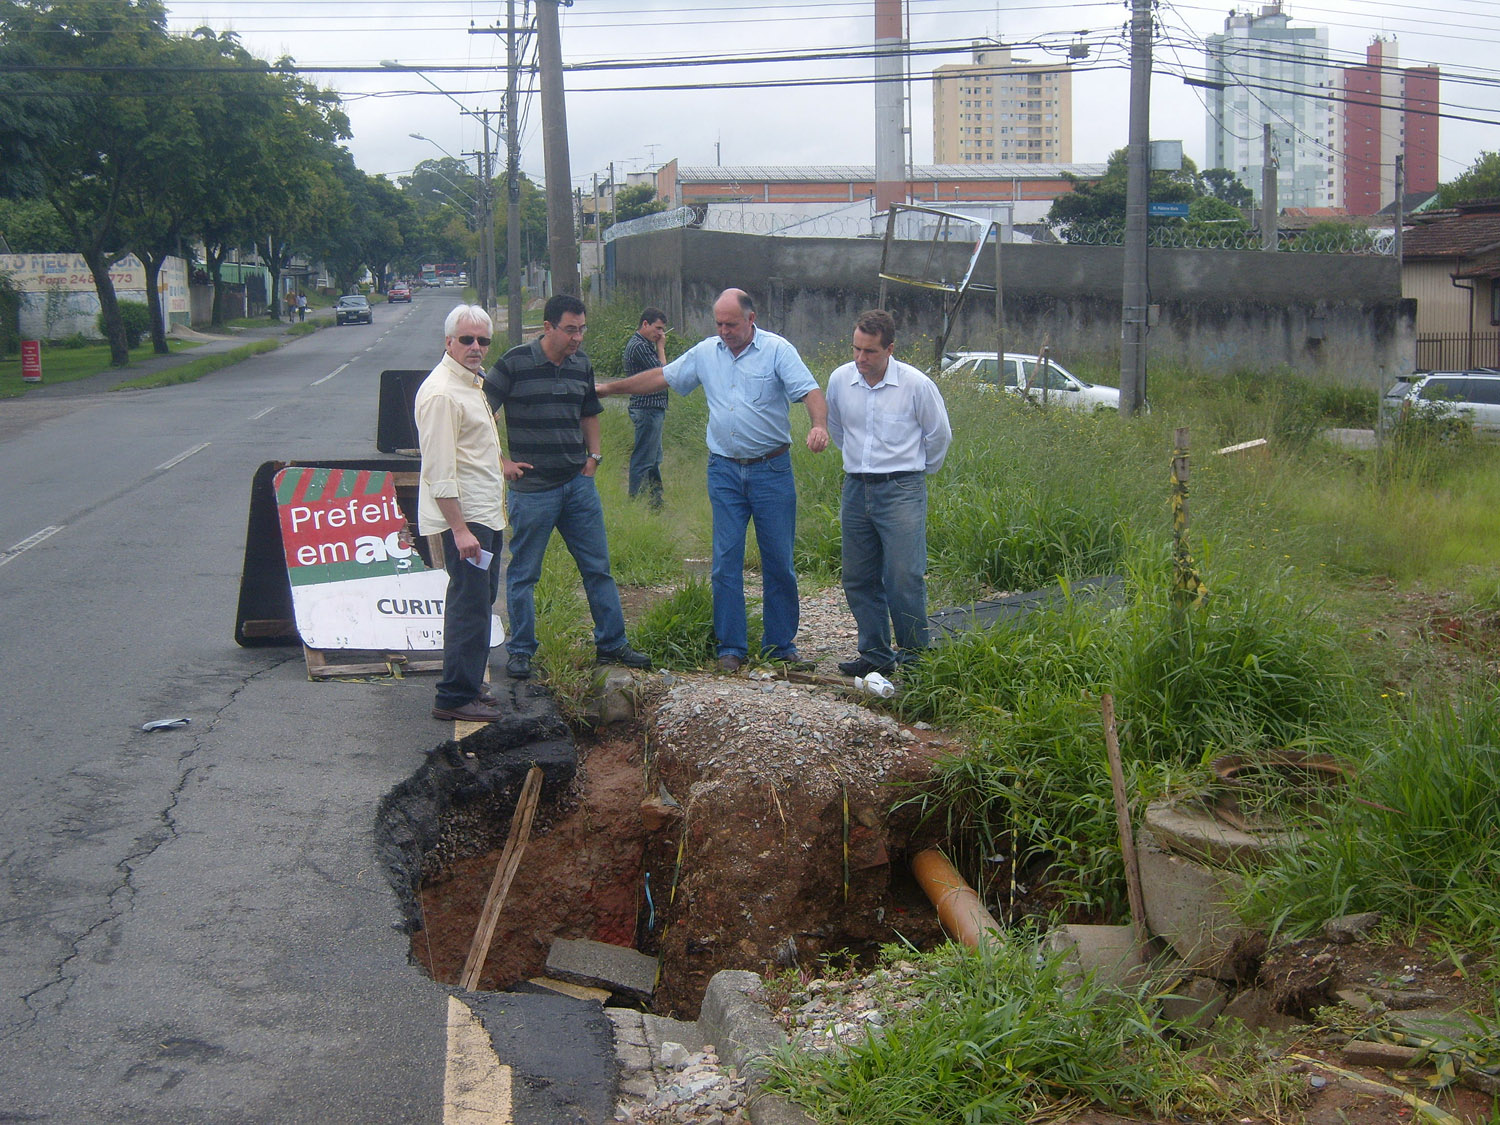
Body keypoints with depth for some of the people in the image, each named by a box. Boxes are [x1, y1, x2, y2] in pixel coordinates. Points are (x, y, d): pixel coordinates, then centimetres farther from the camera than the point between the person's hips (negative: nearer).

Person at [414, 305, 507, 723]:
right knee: (470, 606, -9)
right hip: (462, 518, -10)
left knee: (478, 603, 15)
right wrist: (460, 529, -26)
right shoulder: (441, 392, -17)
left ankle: (468, 684, 26)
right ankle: (455, 699, -4)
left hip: (484, 515, 10)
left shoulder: (472, 383, 16)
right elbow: (440, 470, -22)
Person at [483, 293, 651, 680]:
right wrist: (500, 462, -9)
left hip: (578, 484, 5)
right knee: (523, 573, 5)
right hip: (532, 488, -5)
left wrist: (594, 455, 11)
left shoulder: (582, 366, 8)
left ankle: (612, 644, 19)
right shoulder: (515, 364, -9)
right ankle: (520, 652, 16)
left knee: (598, 566, 8)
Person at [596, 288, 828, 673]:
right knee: (726, 561, 1)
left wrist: (819, 425, -35)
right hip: (724, 471, 3)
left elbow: (810, 392, -14)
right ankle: (731, 648, 9)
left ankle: (781, 645, 15)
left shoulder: (778, 350, -4)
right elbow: (660, 377, 19)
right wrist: (607, 388, 21)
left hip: (771, 469, -3)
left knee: (779, 561, 3)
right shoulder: (705, 353, 9)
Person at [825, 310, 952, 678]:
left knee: (904, 579, -9)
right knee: (858, 580, 8)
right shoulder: (839, 380, 2)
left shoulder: (916, 384, -9)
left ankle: (914, 657, 3)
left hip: (901, 491, -5)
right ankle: (875, 654, 20)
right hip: (855, 490, 5)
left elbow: (939, 435, 7)